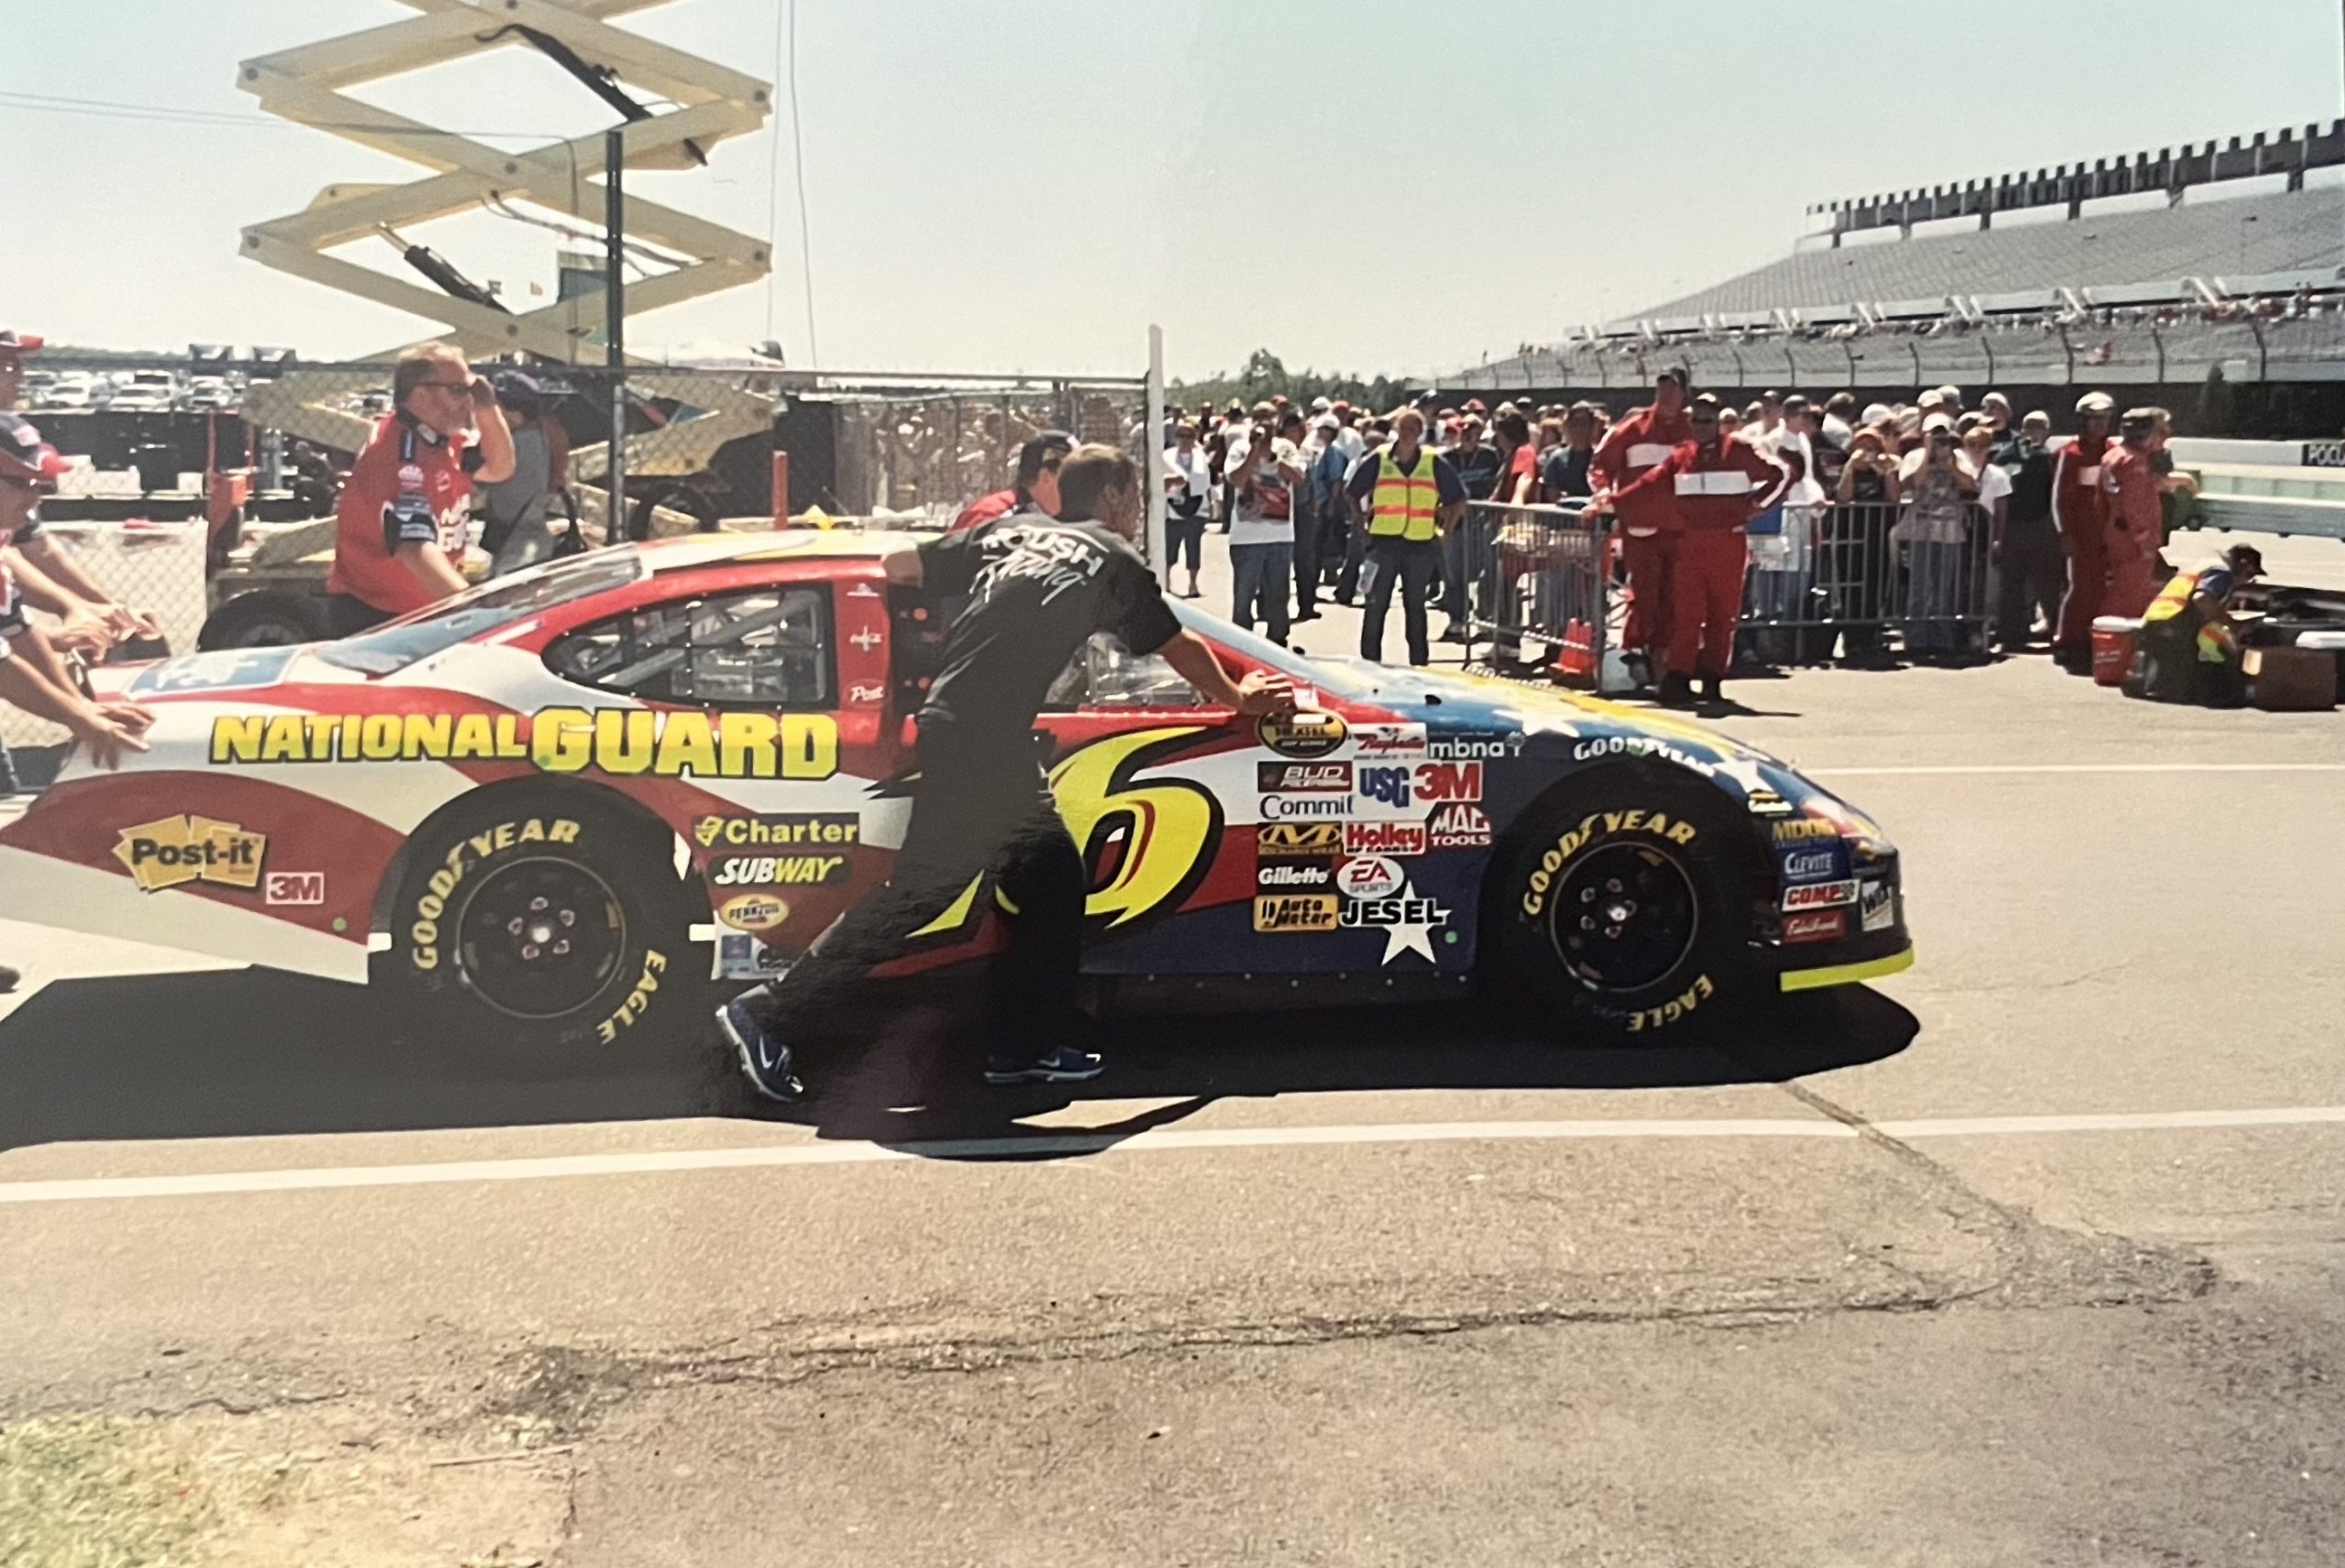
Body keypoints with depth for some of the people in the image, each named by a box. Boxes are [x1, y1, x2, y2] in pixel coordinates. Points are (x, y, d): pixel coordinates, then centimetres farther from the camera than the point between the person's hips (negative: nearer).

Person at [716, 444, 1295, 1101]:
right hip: (982, 740, -8)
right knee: (919, 891, -5)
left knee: (1051, 876, 15)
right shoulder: (1113, 559, 5)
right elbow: (1179, 647, 16)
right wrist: (1239, 698, 32)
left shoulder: (1010, 529, 19)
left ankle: (1025, 1047, 19)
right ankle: (769, 1015, -3)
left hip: (949, 722, 8)